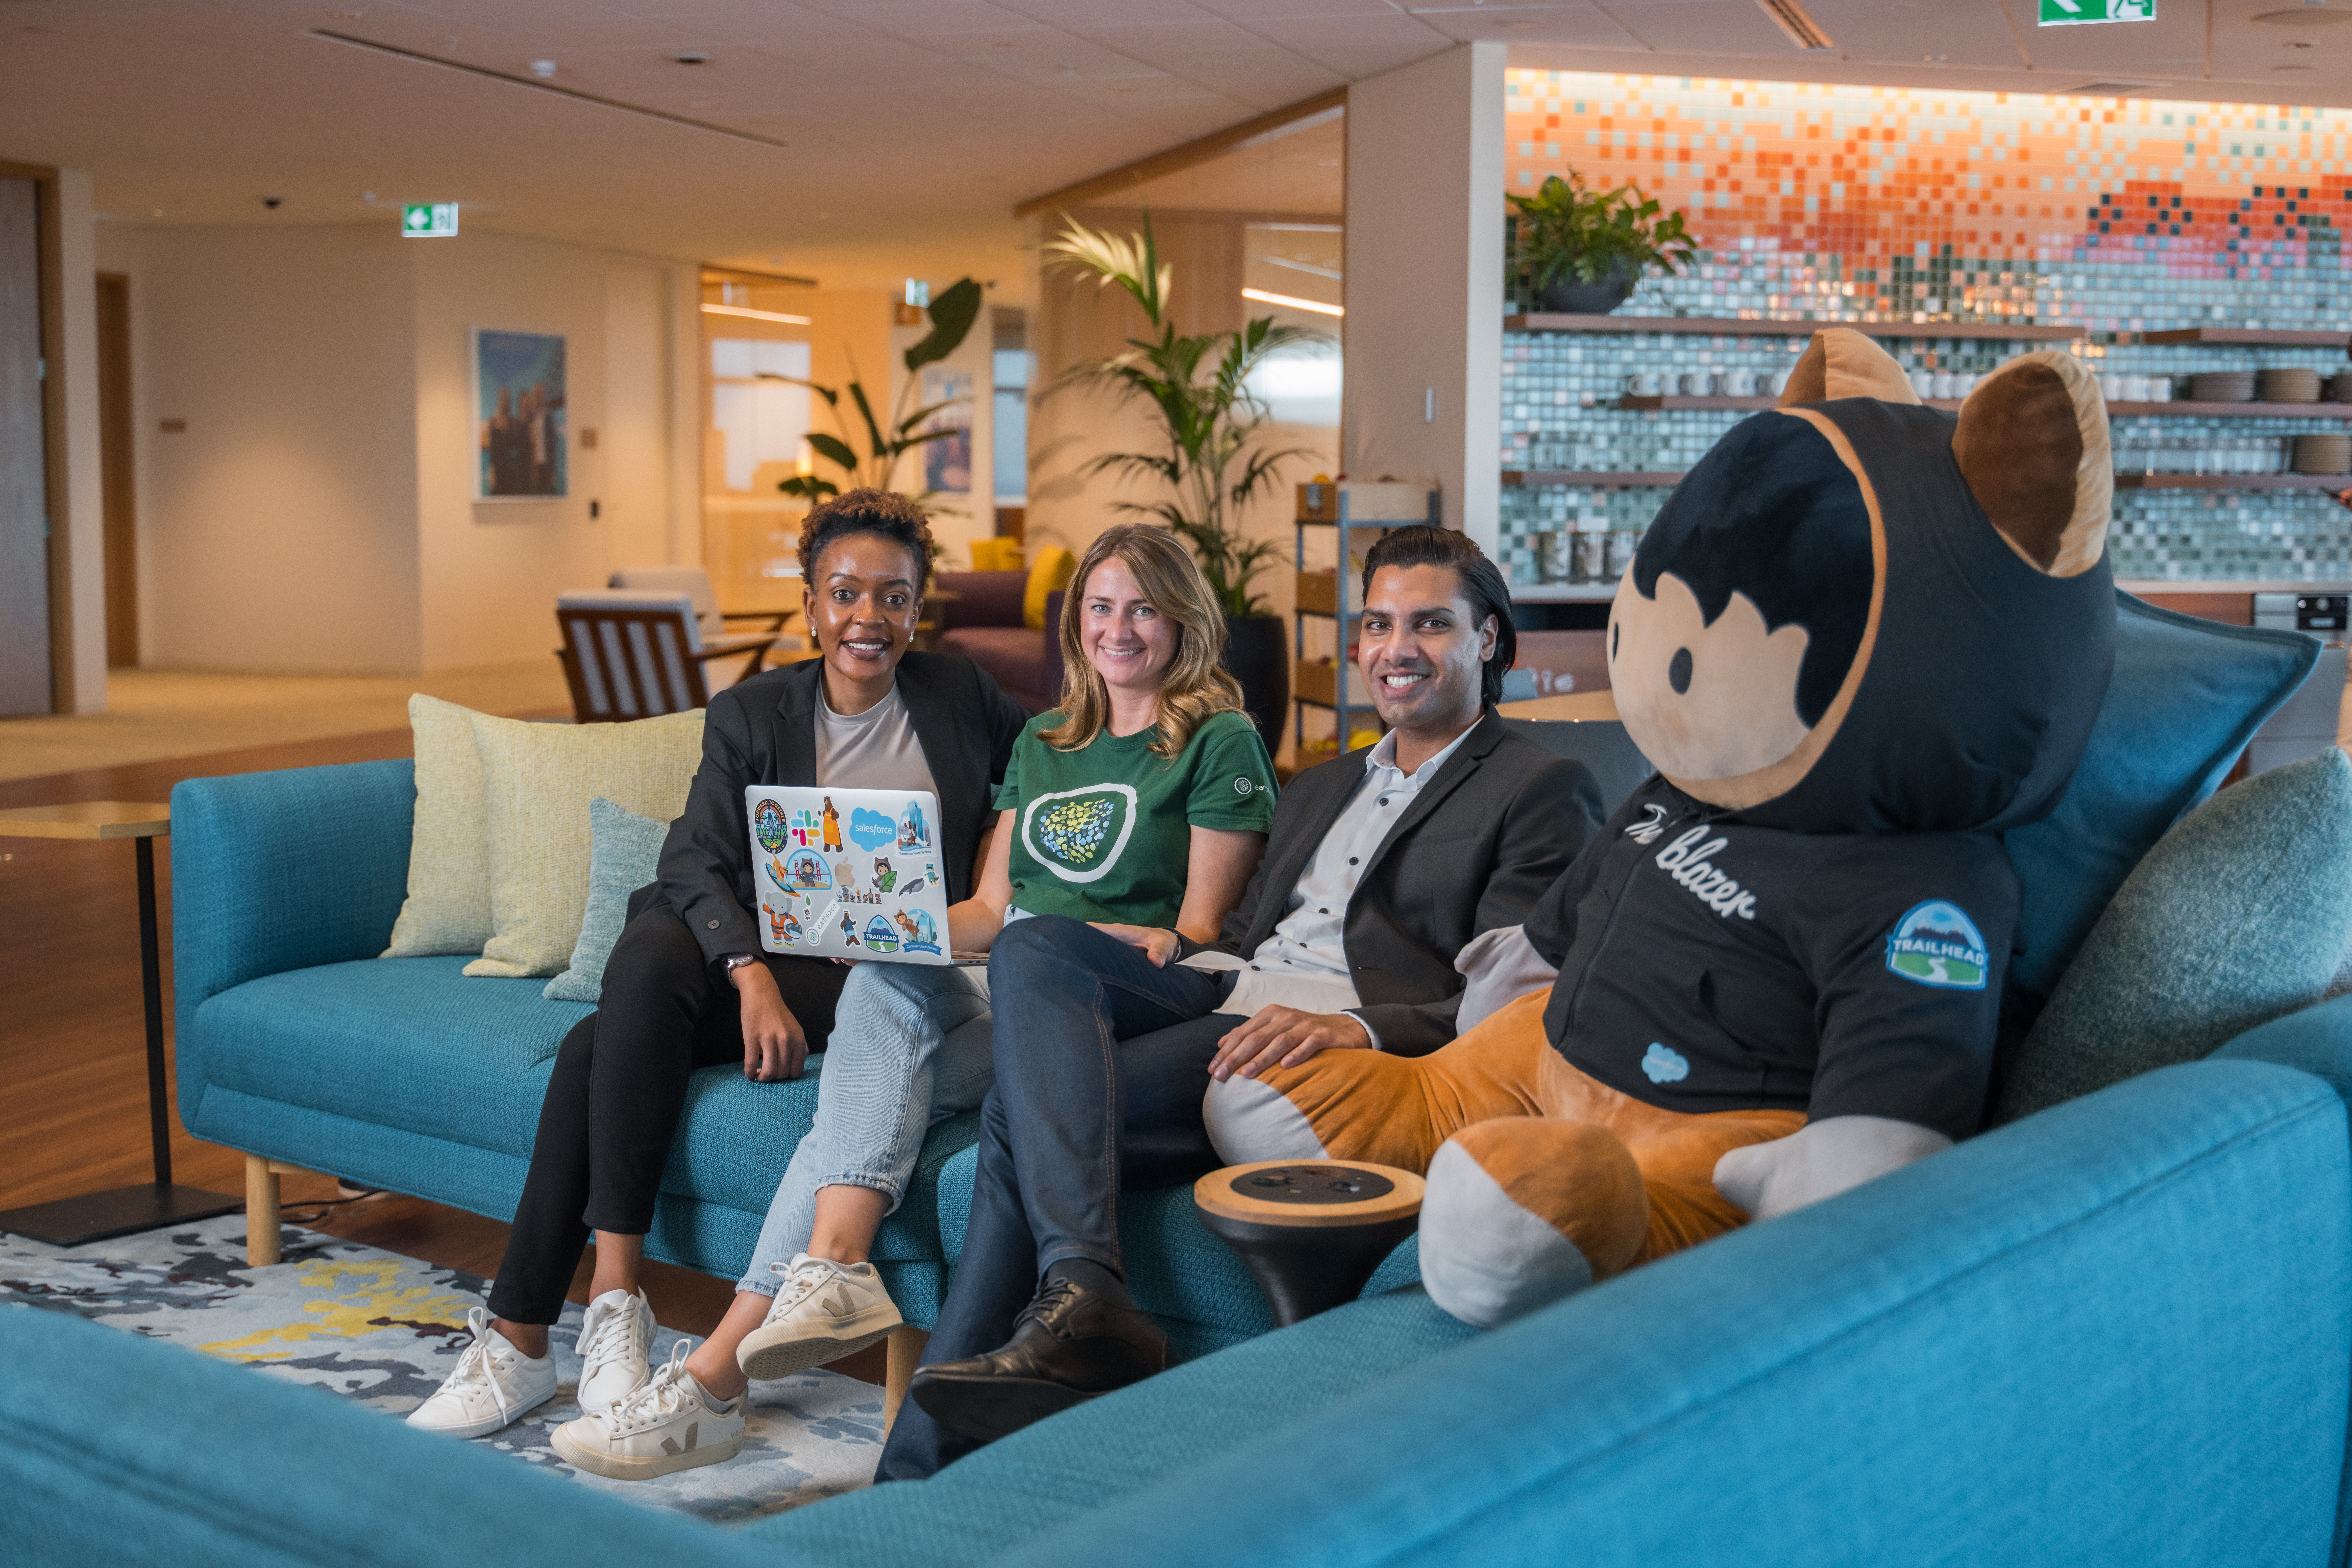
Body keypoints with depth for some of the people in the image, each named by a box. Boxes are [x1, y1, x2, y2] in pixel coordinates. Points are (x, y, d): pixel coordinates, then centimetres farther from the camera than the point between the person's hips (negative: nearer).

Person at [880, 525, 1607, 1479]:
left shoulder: (1543, 791, 7)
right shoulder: (1319, 789, 33)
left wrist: (1361, 1030, -26)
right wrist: (1174, 944, 3)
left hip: (1346, 1035, -7)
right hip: (1222, 992, 8)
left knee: (1023, 1115, -24)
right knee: (1033, 948, -24)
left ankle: (925, 1457, -24)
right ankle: (1082, 1292, -37)